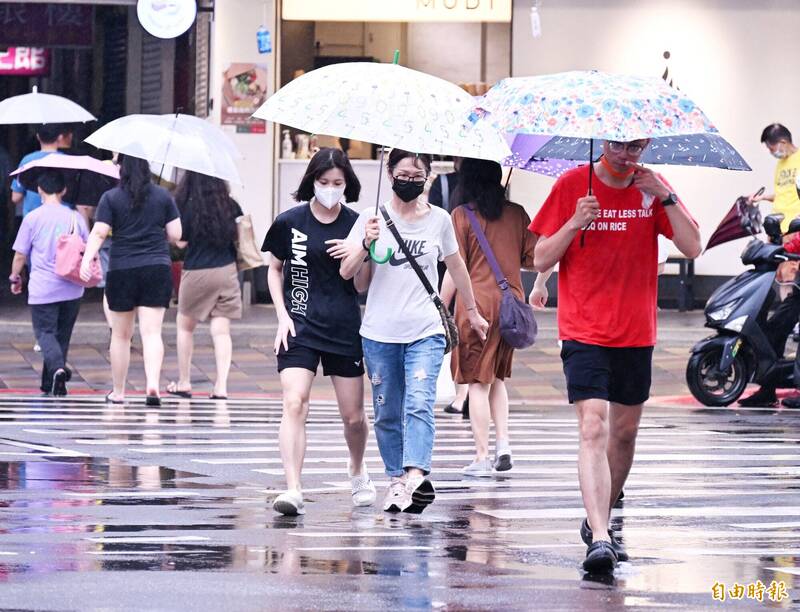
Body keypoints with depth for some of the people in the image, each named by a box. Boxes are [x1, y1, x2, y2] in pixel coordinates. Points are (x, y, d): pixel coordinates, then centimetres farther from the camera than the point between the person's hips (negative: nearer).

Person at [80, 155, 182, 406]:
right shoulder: (163, 196, 4)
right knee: (152, 332, -5)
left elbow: (98, 233, -12)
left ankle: (118, 392, 22)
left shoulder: (111, 198, -2)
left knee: (121, 335, 12)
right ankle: (153, 383, -26)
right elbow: (175, 234, 5)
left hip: (121, 271, 0)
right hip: (157, 269, 0)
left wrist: (87, 260, -17)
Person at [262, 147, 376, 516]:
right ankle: (293, 490, -23)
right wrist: (282, 315, 1)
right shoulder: (290, 223, 0)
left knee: (353, 416, 9)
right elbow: (275, 269, 12)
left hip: (345, 329, 1)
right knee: (294, 405, -19)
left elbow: (362, 286, 4)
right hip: (300, 327, -1)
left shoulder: (355, 225, 1)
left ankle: (357, 470, 39)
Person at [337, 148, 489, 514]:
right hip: (380, 332, 1)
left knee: (419, 403, -18)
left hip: (426, 331, -1)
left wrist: (473, 312, 31)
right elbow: (347, 273, -1)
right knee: (387, 412, 6)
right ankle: (396, 479, 17)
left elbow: (455, 266, 23)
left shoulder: (439, 220, 8)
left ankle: (415, 477, -32)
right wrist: (366, 244, -20)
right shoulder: (373, 218, 3)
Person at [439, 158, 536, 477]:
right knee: (497, 378, 20)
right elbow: (535, 258, 8)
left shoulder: (462, 215, -7)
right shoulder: (516, 214, 4)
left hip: (475, 304, -4)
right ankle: (503, 443, 7)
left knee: (478, 382, 0)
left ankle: (481, 458, -1)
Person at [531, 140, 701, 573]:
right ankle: (599, 539, -25)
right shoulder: (571, 185, -3)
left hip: (636, 333, 4)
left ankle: (599, 522, 34)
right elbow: (541, 260, -2)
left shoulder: (652, 187, 5)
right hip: (584, 335, -4)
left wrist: (664, 196, -13)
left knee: (624, 432, 13)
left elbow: (692, 248, -3)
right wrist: (574, 223, -18)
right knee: (593, 429, -17)